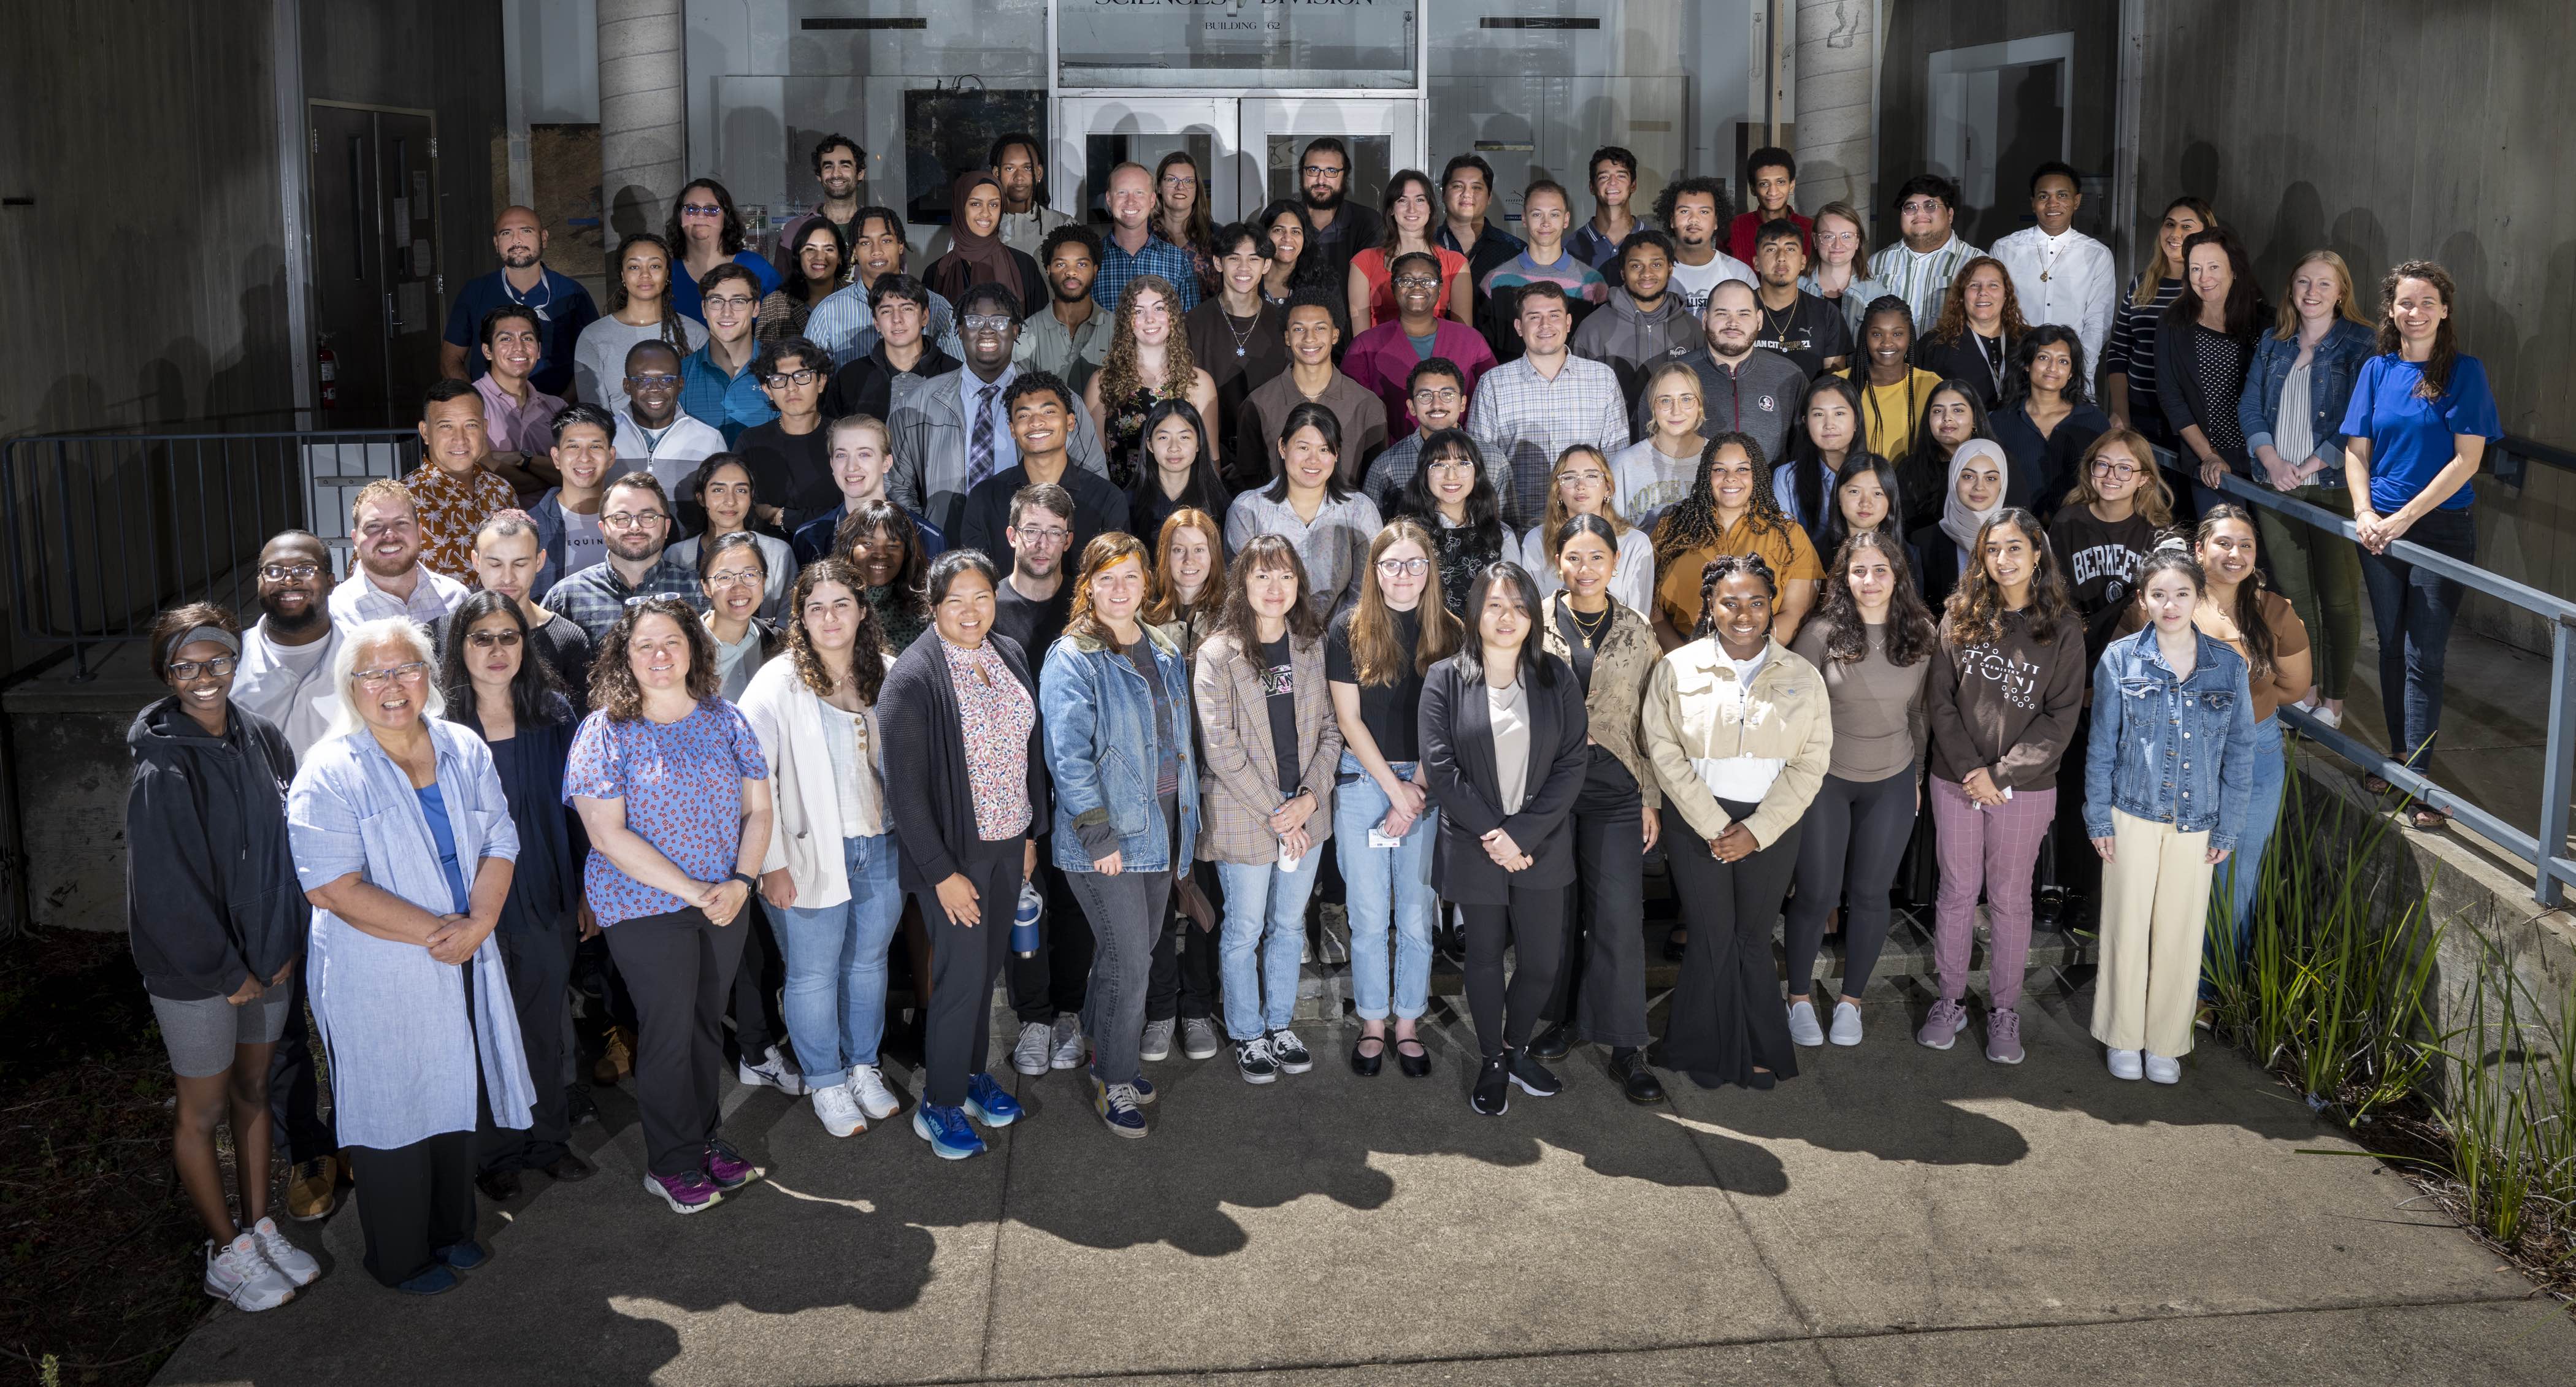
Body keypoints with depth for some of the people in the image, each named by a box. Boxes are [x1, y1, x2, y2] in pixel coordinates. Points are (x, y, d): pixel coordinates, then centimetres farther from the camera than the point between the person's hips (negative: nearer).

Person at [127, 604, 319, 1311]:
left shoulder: (263, 741, -2)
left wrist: (285, 947, 1)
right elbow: (166, 889, -17)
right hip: (193, 968, -5)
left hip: (266, 957, 5)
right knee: (204, 1109, 9)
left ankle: (259, 1225, 32)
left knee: (253, 1091, 18)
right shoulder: (163, 770, -19)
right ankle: (227, 1252, 22)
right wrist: (227, 971, -13)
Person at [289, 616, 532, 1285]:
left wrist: (476, 924, -14)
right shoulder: (330, 773, -14)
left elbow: (499, 843, 3)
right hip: (377, 978, -5)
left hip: (464, 963, 5)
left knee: (457, 1099, 18)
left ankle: (453, 1230, 38)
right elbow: (335, 887, -20)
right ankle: (400, 1258, 25)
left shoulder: (465, 750, 3)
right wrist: (434, 930, -20)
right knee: (392, 1111, 7)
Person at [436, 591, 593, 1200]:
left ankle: (547, 1138, 30)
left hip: (547, 900, 3)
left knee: (545, 1026, 14)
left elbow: (574, 806, 7)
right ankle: (495, 1154, 24)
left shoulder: (553, 713, 1)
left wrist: (585, 890, 6)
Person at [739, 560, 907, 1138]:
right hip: (814, 852, -4)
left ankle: (864, 1066, 35)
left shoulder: (889, 675, 2)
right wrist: (771, 863, -16)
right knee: (814, 973, 8)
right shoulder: (779, 684, -10)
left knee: (869, 962, 17)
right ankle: (826, 1083, 25)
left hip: (884, 849, 4)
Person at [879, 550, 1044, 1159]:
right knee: (962, 973, -2)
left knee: (988, 964, 17)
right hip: (953, 850, -6)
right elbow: (905, 787, -17)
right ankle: (939, 1104, 13)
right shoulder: (915, 676, -18)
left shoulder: (1010, 654, 2)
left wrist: (1031, 833, 12)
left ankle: (973, 1071, 35)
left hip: (1009, 843, 6)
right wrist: (941, 873, -16)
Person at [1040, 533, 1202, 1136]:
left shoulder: (1166, 652, 10)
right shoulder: (1072, 659, -12)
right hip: (1106, 838, -7)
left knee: (1137, 952, 15)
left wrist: (1187, 817, 13)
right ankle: (1112, 1082, 11)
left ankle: (1112, 1056, 32)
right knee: (1128, 962, -5)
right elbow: (1069, 757, -16)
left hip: (1161, 831, 7)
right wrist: (1099, 836, -19)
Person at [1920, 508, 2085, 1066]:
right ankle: (1950, 1001, 23)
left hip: (2024, 788, -1)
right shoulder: (1959, 618, 1)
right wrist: (1969, 769, -12)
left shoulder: (2062, 631, -4)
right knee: (1956, 893, 10)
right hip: (1956, 783, 1)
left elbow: (2061, 717, -6)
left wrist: (2001, 773, -15)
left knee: (2010, 900, 8)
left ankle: (2005, 1012, 19)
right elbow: (1941, 700, -1)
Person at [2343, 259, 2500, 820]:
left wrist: (2405, 517, -16)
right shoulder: (2377, 370, 5)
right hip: (2380, 534, 4)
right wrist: (2364, 511, -10)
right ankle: (2398, 758, 25)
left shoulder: (2464, 371, -5)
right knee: (2391, 649, 12)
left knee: (2423, 657, -5)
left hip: (2441, 529, -4)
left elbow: (2467, 460, -11)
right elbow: (2356, 450, 6)